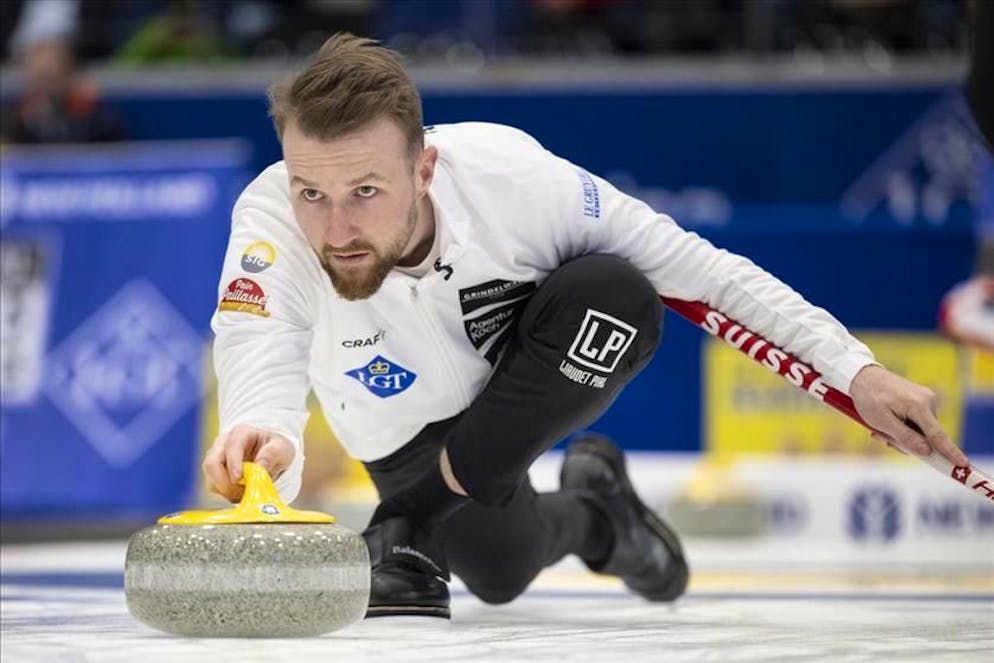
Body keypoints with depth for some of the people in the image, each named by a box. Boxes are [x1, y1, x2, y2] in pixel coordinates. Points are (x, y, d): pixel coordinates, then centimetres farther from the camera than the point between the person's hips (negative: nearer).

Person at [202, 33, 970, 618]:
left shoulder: (509, 174, -35)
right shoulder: (271, 221, -37)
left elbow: (694, 266, -23)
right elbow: (260, 370, -52)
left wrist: (856, 371, -24)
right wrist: (261, 448, -77)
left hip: (538, 380, -1)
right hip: (412, 429, 1)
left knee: (613, 293, -30)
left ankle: (414, 526, -13)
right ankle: (587, 513, 24)